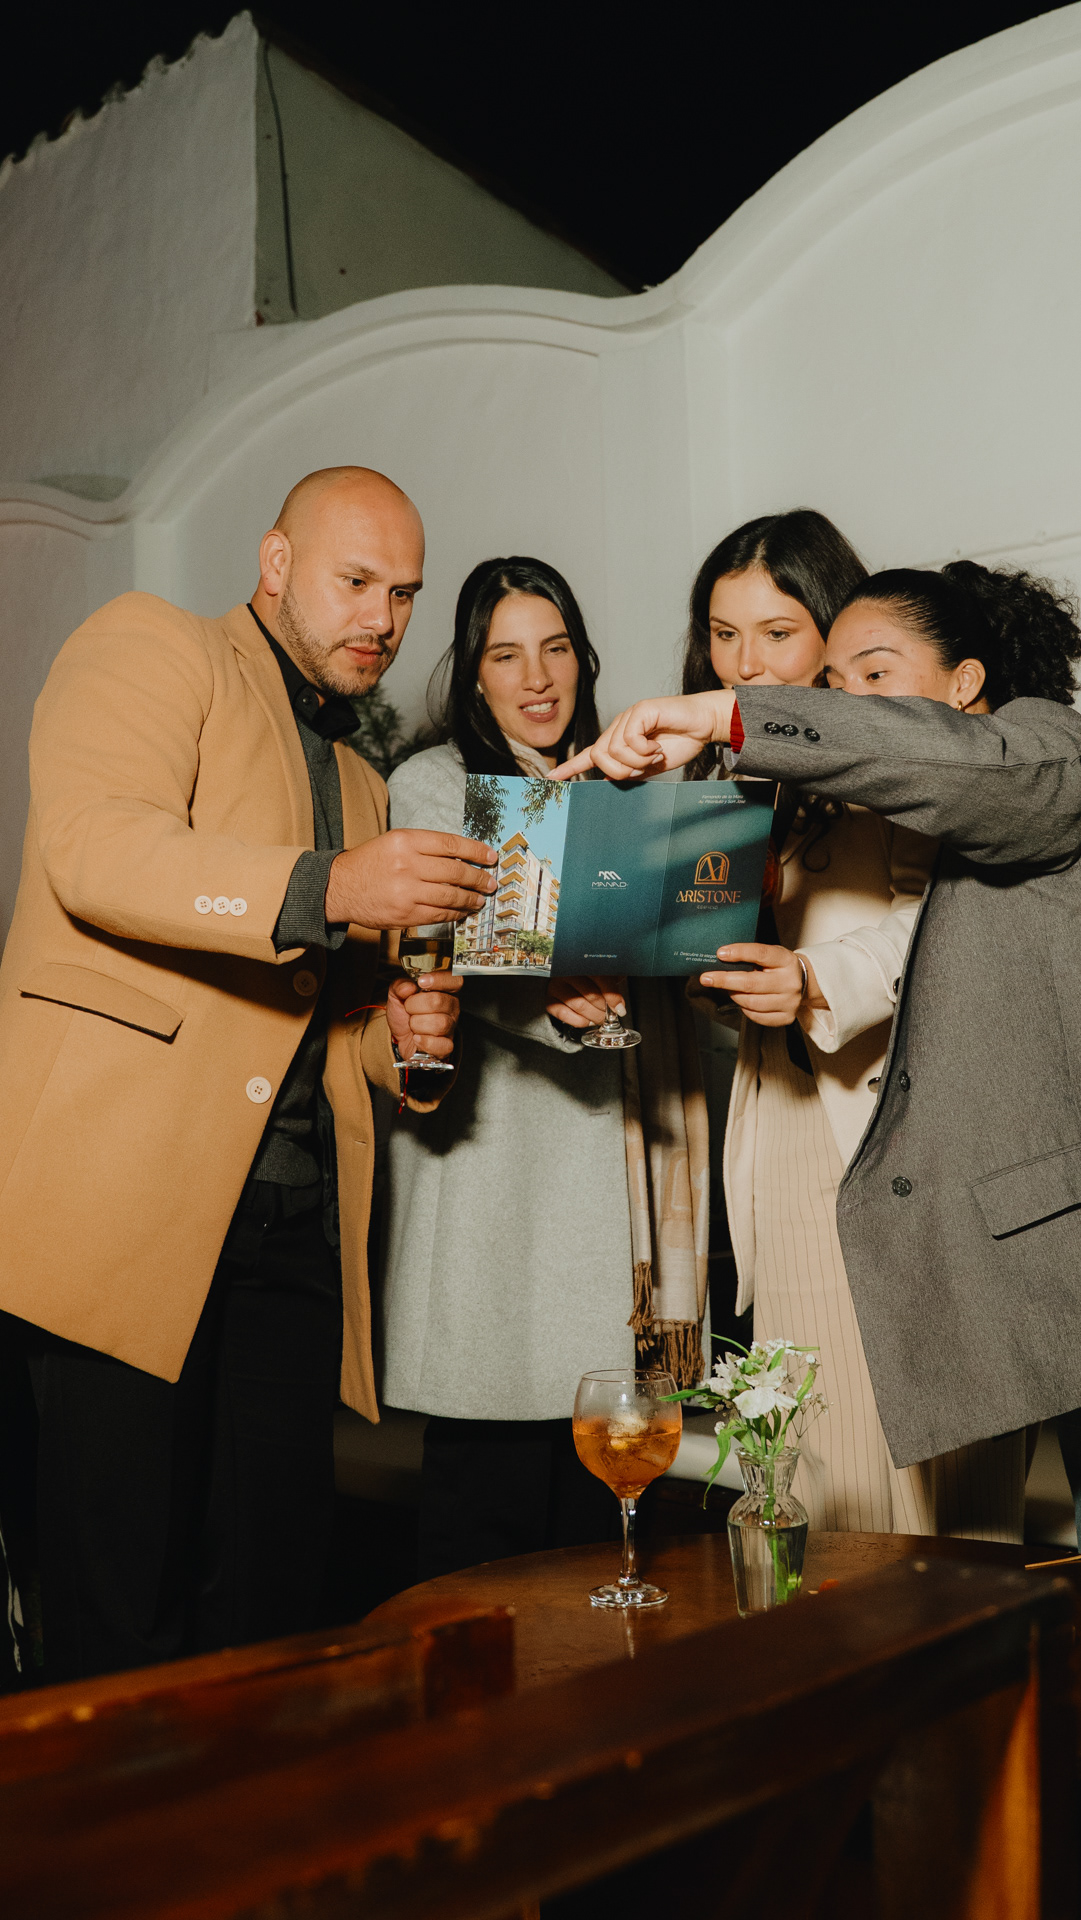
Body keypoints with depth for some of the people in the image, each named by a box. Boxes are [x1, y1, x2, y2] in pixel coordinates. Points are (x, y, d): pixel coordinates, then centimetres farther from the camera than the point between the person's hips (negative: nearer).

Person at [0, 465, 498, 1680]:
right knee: (122, 1614, -2)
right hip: (130, 1199, -6)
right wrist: (327, 886, -25)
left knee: (267, 1603, 7)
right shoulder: (147, 646, 6)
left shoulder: (359, 784, 27)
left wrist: (394, 1035, 8)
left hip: (292, 1226, 7)